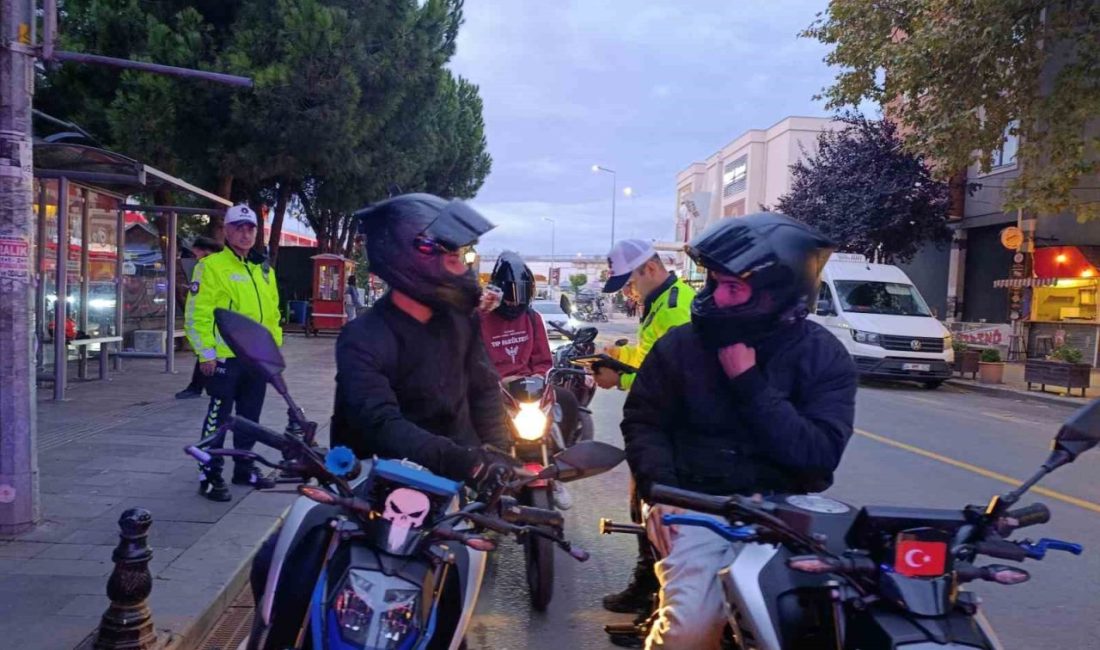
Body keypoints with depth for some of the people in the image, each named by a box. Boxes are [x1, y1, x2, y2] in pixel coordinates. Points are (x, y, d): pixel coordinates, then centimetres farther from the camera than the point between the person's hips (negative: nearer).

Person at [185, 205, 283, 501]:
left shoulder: (263, 269, 15)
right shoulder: (212, 266, -7)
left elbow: (272, 312, 20)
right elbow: (197, 314, -11)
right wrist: (206, 353, -16)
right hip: (225, 357, -7)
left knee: (249, 416, 15)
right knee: (218, 417, -1)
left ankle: (244, 468, 28)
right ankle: (211, 476, 7)